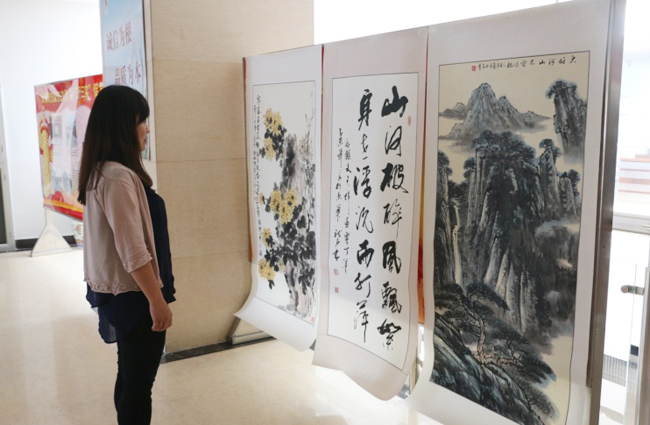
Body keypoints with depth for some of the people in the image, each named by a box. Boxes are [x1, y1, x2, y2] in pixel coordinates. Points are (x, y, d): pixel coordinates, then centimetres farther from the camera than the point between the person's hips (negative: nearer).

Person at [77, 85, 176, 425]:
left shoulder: (99, 172, 8)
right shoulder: (119, 177, -22)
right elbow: (133, 251, -25)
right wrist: (157, 300, -18)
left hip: (117, 291, 10)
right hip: (133, 294, -10)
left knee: (129, 376, 21)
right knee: (139, 382, 3)